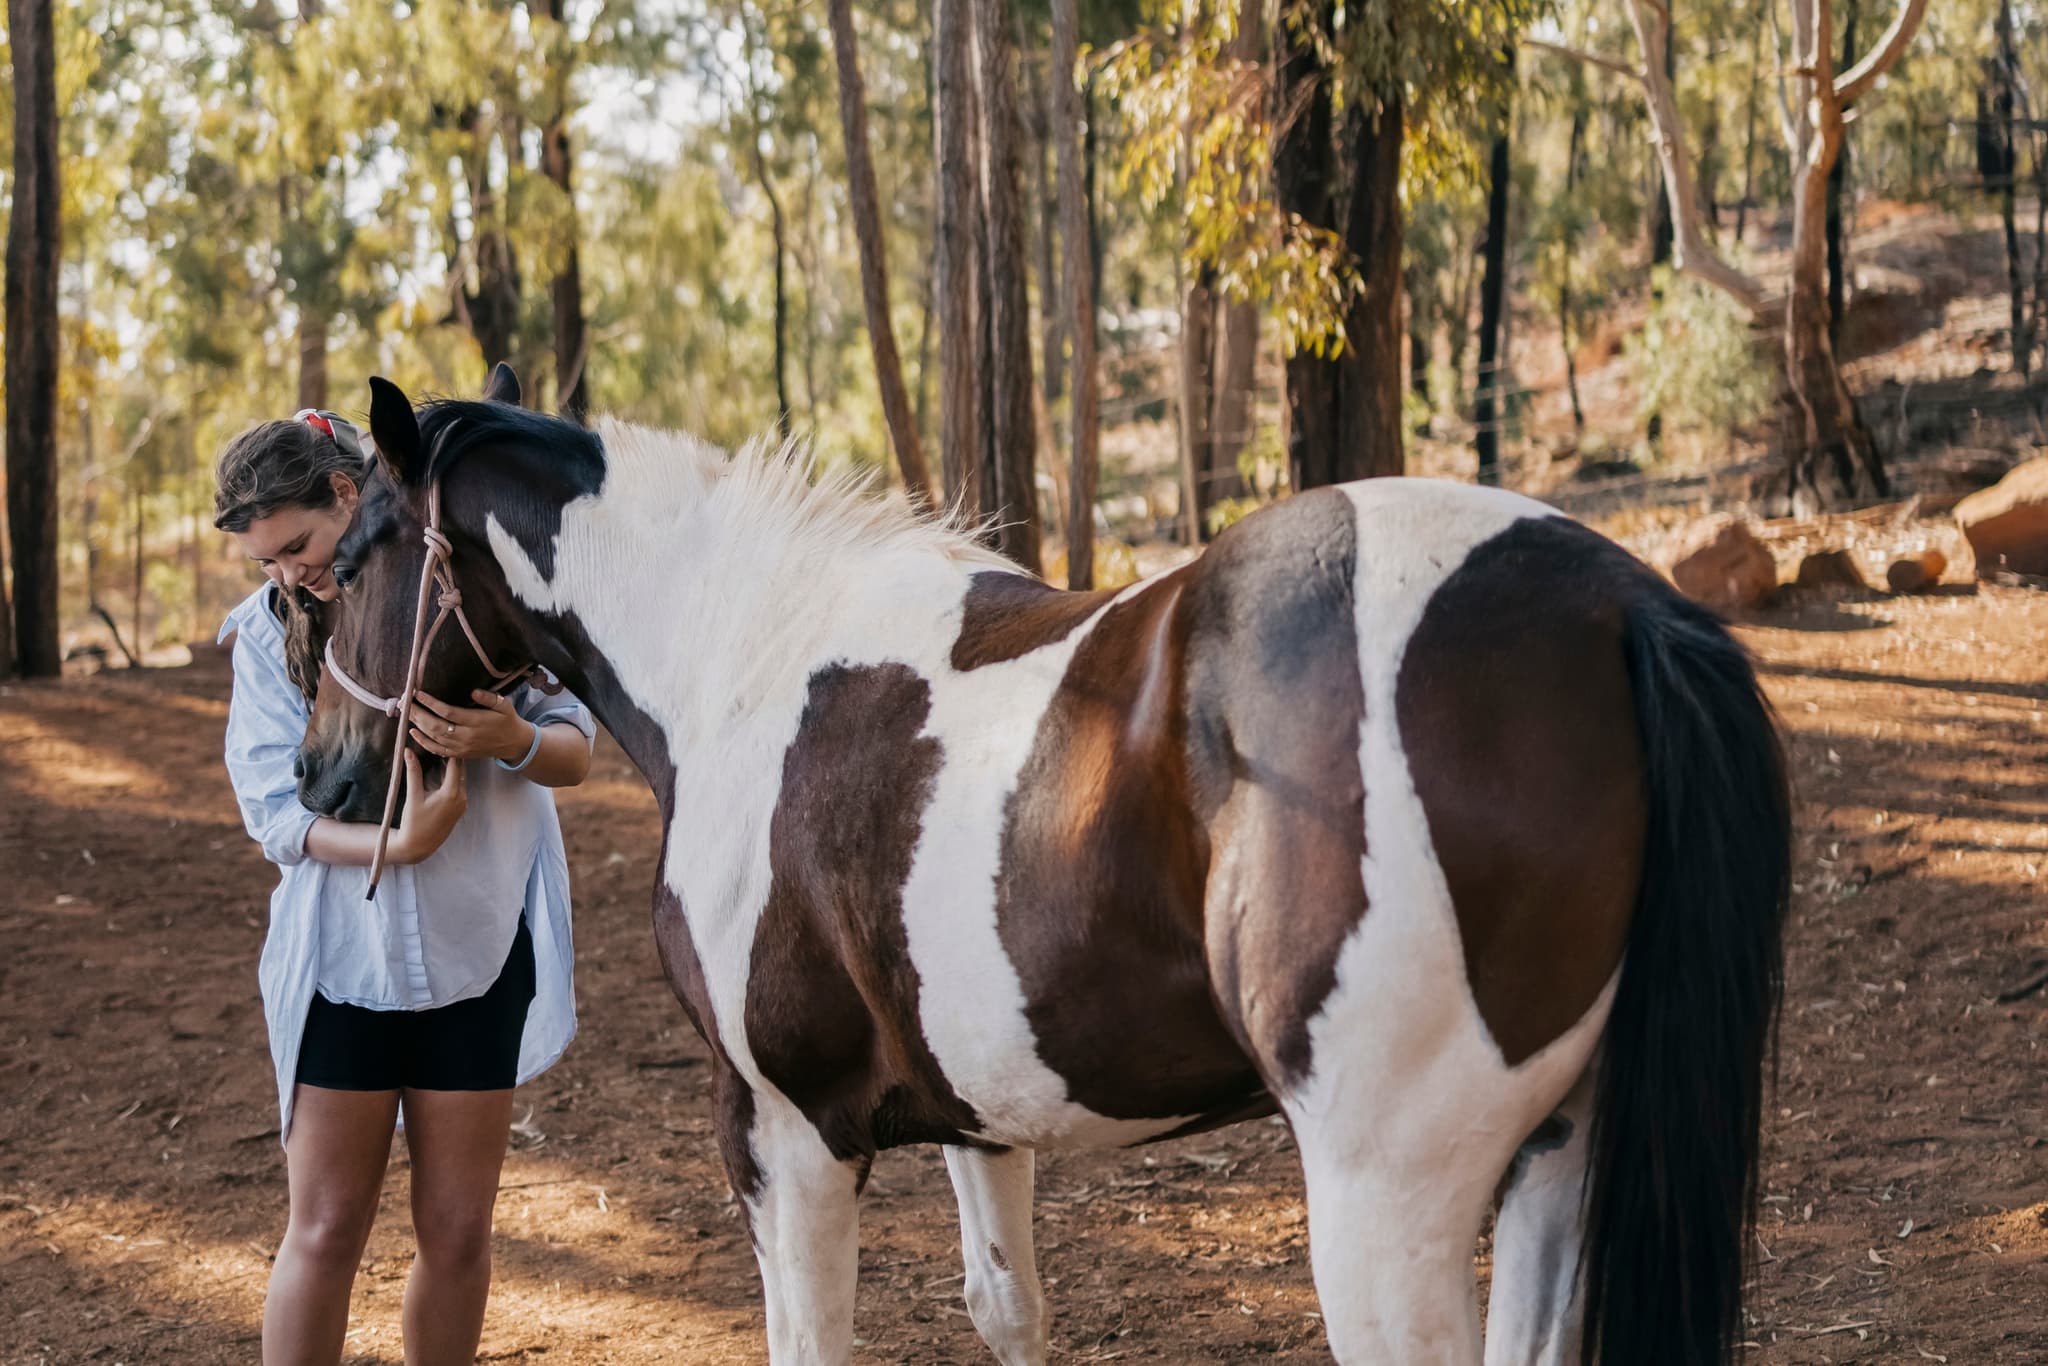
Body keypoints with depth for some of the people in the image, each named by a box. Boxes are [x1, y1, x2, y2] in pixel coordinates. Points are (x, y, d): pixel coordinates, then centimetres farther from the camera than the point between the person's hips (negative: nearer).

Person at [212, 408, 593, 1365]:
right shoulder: (266, 633, 0)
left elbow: (576, 752, 0)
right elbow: (274, 810, -7)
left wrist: (514, 740, -24)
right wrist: (396, 841, -25)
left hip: (475, 952, 0)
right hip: (340, 957, 0)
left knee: (458, 1231, 6)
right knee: (325, 1231, 2)